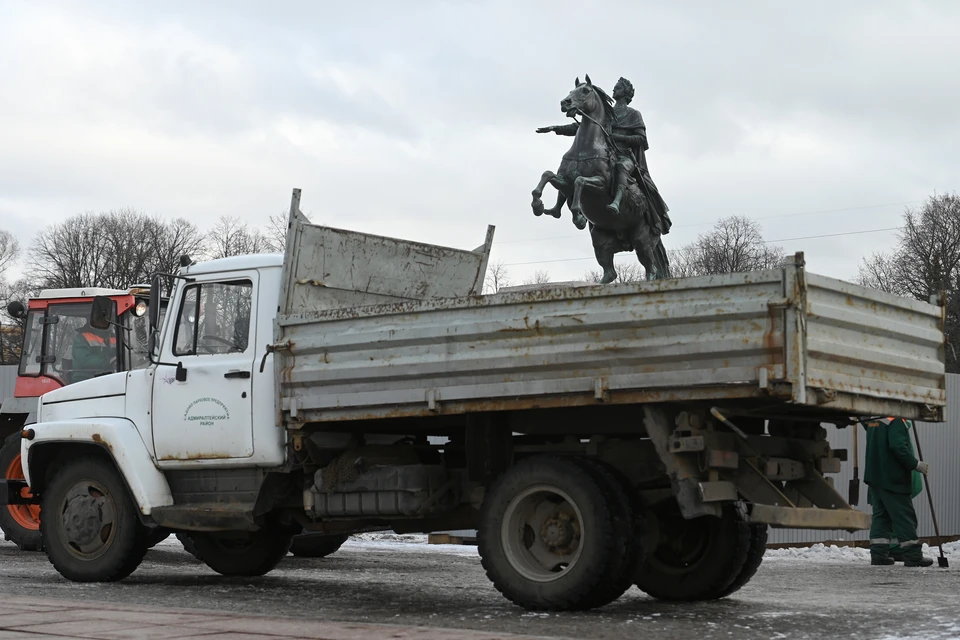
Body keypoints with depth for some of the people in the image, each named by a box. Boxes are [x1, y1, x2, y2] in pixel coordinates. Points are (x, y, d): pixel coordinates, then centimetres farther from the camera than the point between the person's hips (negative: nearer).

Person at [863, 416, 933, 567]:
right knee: (905, 517, -2)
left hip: (874, 476, 8)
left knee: (880, 515, 12)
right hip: (894, 479, -8)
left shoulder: (872, 419, 10)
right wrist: (916, 465, -15)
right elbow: (898, 447, -26)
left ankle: (878, 554, 9)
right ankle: (913, 556, 0)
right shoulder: (896, 420, -16)